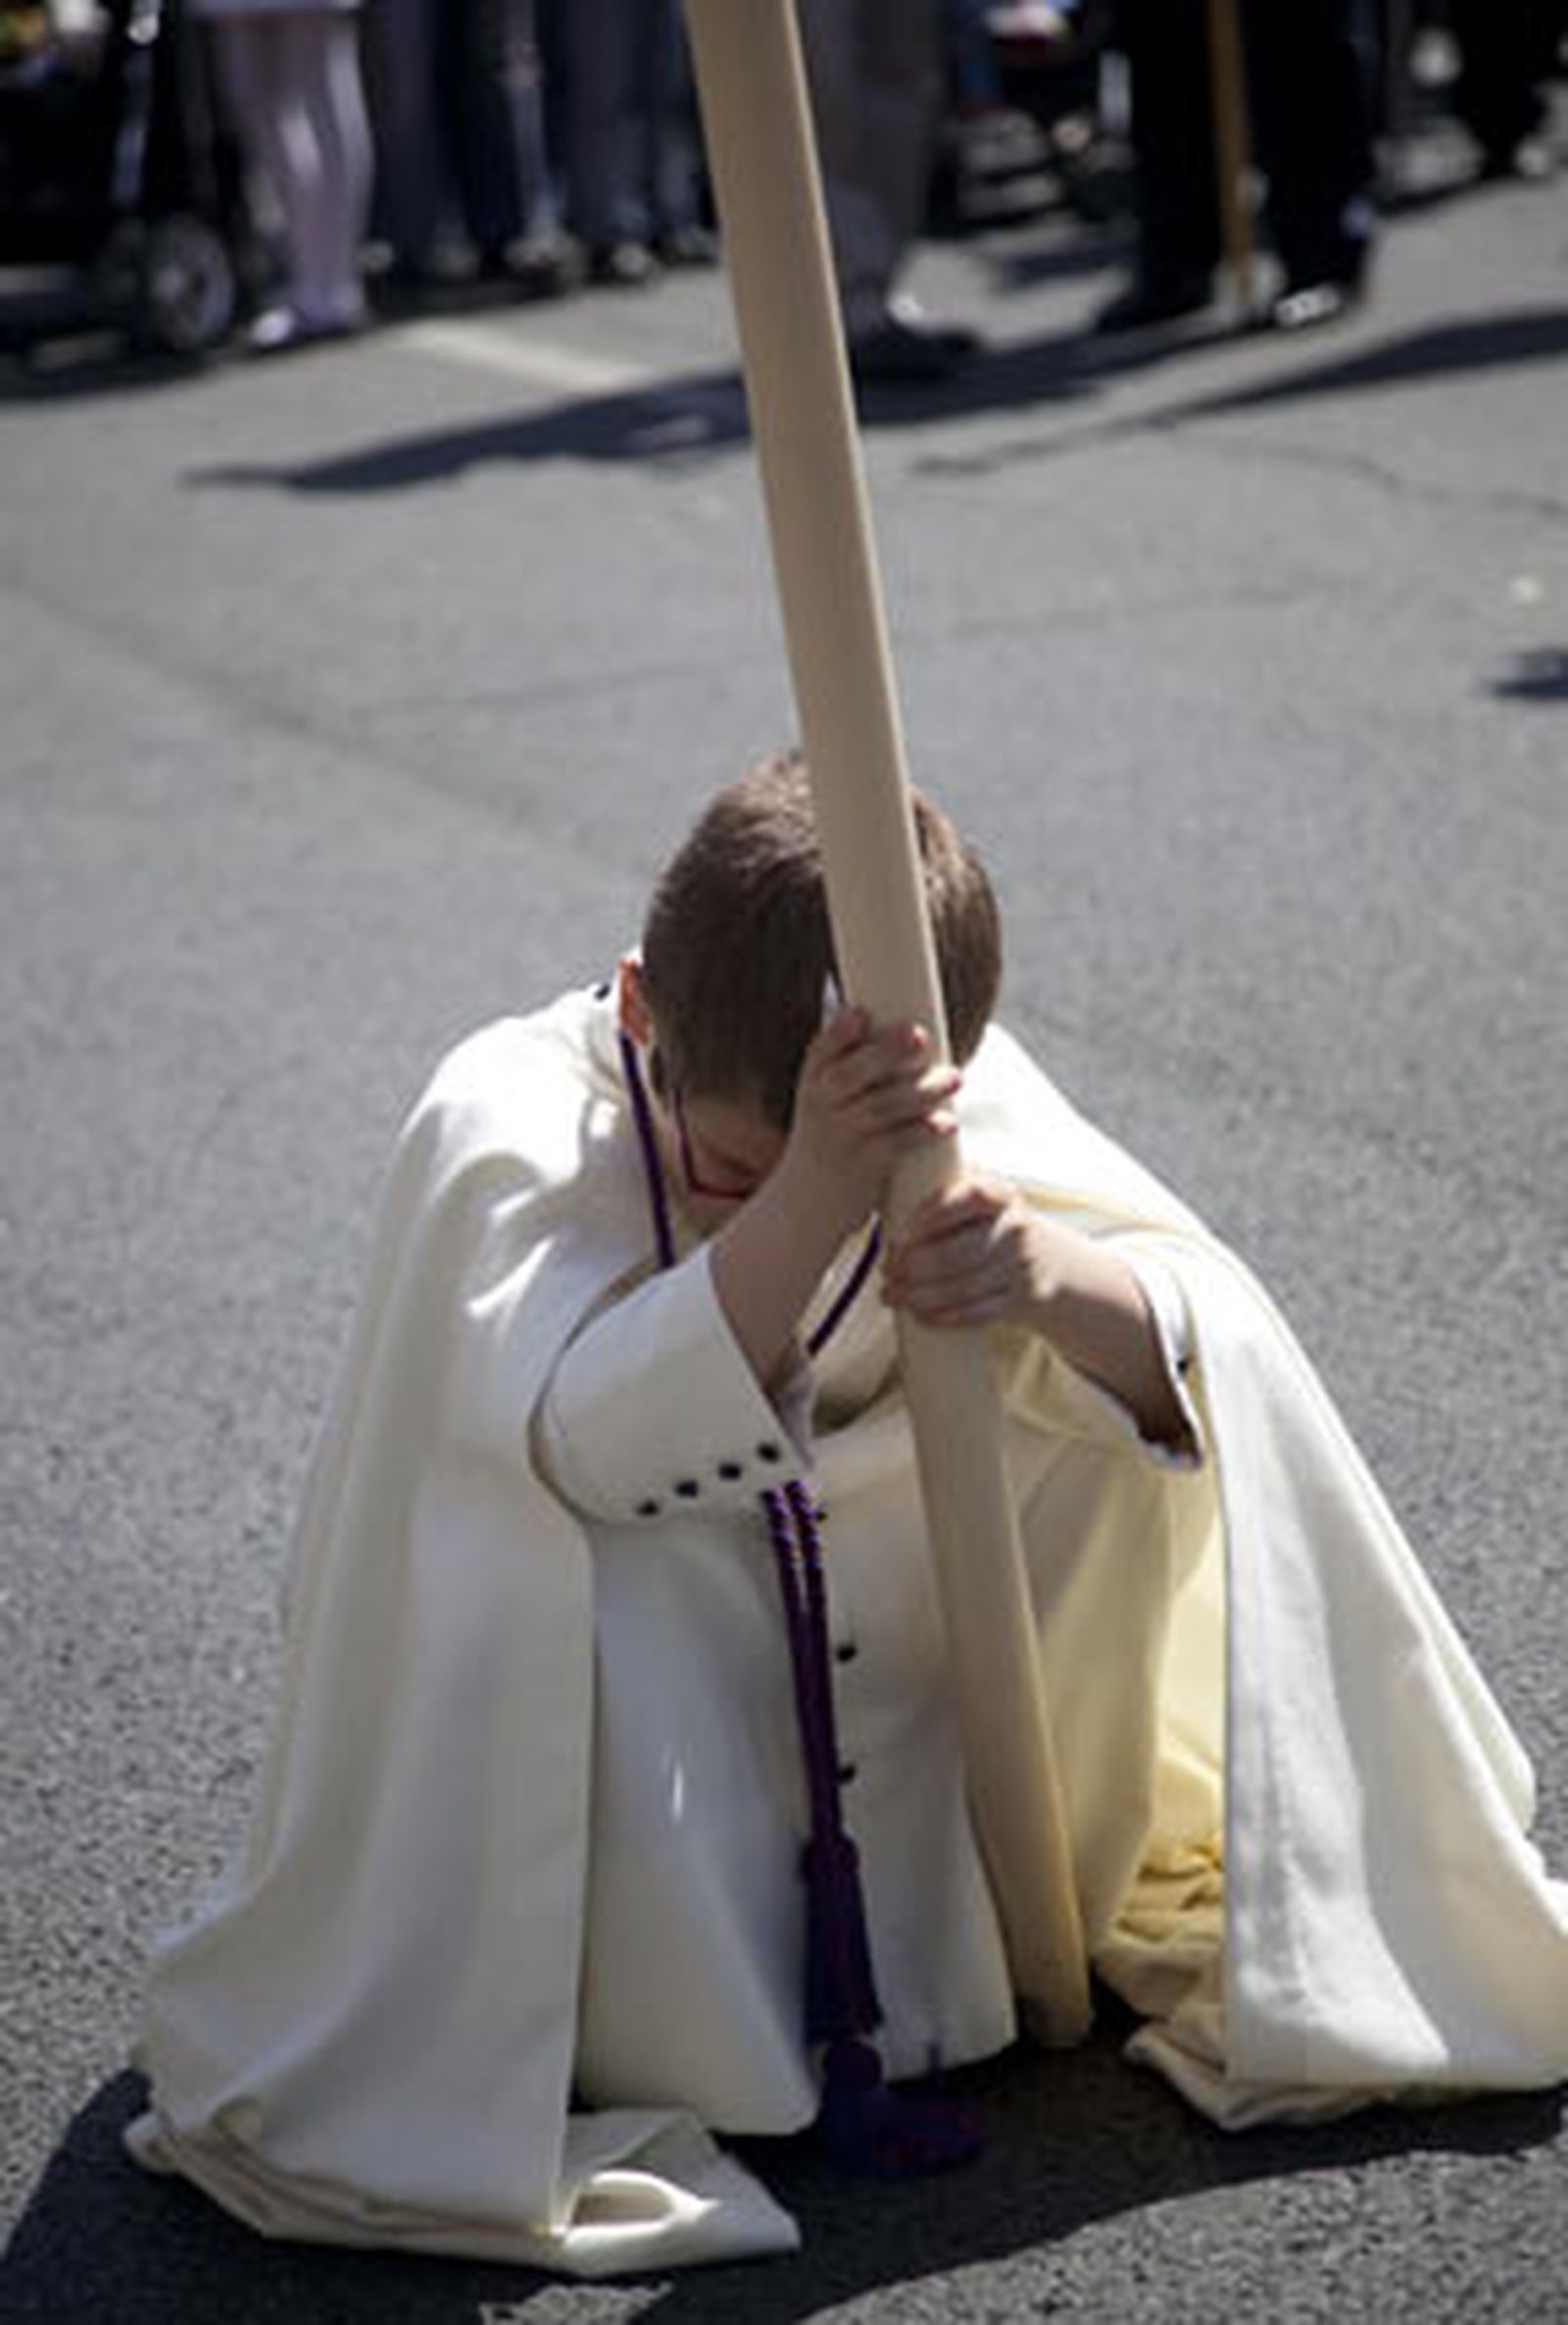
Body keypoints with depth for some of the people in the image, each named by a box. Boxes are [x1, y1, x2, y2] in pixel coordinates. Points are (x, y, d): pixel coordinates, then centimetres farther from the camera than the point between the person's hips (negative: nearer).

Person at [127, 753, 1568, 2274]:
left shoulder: (961, 1106, -16)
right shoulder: (503, 1126, -28)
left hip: (867, 1636, 4)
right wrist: (808, 1199, -55)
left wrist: (1054, 1279, -46)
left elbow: (1196, 1339, -24)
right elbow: (600, 1444, -44)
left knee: (1147, 1368, -13)